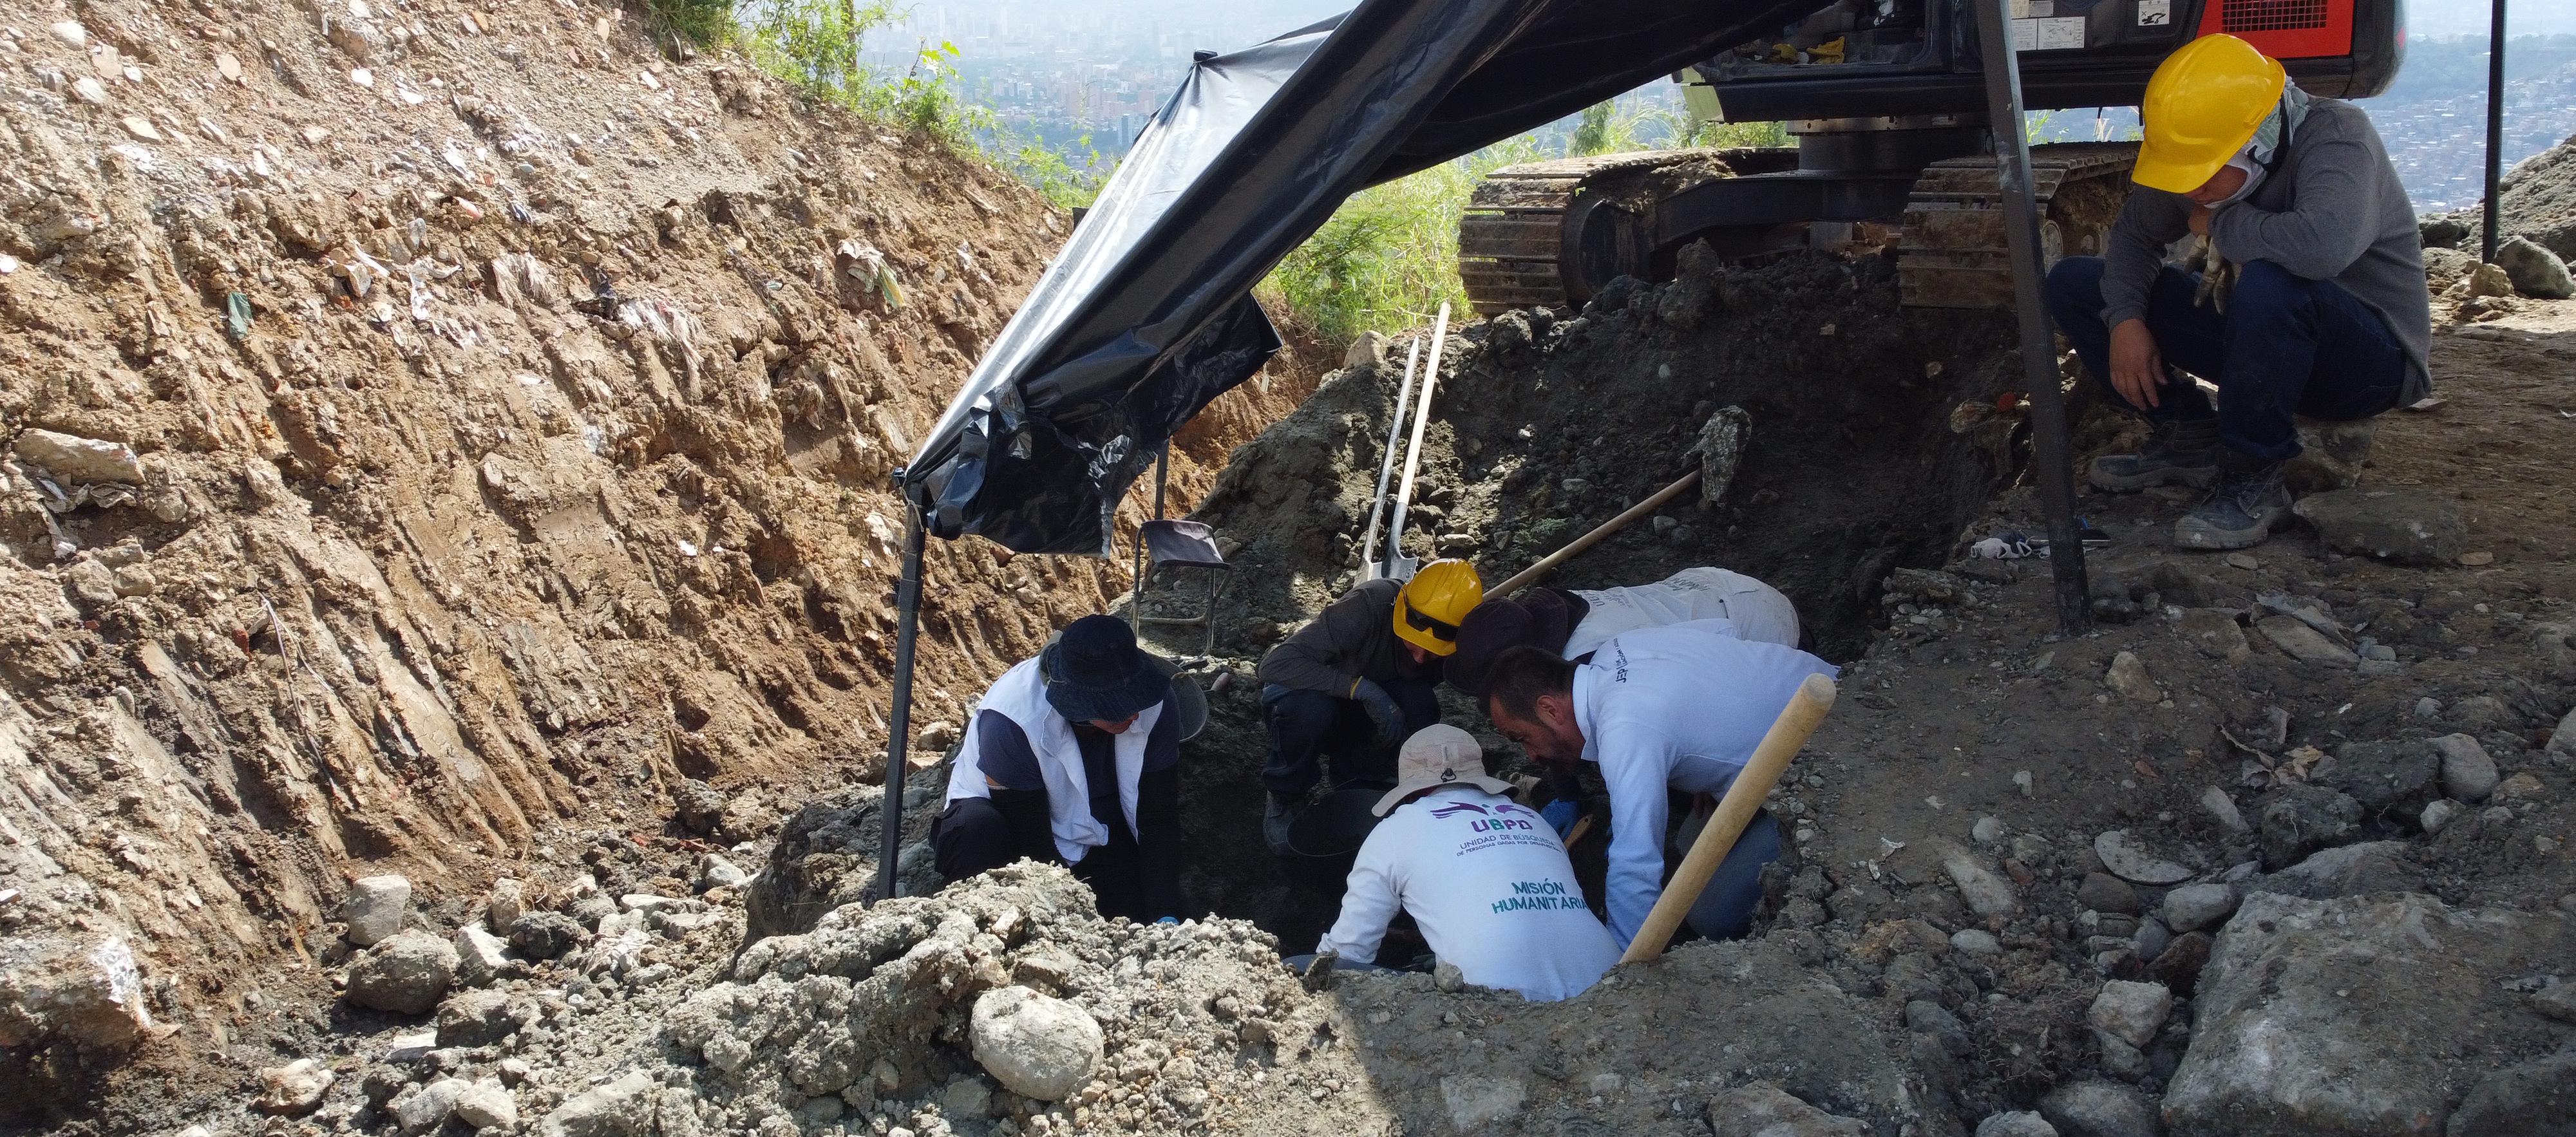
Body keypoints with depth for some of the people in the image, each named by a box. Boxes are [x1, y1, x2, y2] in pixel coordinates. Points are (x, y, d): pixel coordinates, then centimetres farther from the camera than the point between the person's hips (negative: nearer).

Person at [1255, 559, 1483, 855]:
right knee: (1311, 711, -39)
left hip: (1360, 717, 3)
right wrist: (1362, 687, -45)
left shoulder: (1455, 645, -20)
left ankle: (1356, 782, -1)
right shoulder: (1369, 606, -35)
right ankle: (1284, 800, -8)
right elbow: (1275, 664, -39)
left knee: (1419, 704, -28)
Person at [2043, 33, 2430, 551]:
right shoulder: (2200, 155, -8)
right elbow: (2134, 233, 6)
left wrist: (2221, 225, -28)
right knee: (2072, 283, -1)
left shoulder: (2336, 135, -27)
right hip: (2263, 337, 7)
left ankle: (2253, 478, -23)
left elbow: (2324, 244, -47)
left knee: (2270, 283, -42)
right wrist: (2125, 318, -12)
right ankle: (2187, 436, 1)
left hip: (2374, 361, -7)